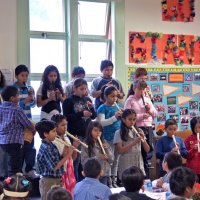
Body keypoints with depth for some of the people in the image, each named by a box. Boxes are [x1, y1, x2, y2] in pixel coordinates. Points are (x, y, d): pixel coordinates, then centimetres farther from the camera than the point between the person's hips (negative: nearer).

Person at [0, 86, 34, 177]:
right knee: (14, 169, -1)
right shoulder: (17, 109, -10)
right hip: (14, 141, -7)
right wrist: (34, 130, 18)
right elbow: (28, 124, -3)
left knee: (8, 166, 19)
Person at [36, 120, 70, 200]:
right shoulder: (45, 148, -19)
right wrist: (67, 156, -14)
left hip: (57, 180, 9)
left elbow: (58, 160, 11)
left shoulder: (52, 146, 8)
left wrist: (64, 154, -4)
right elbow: (54, 167, -20)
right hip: (49, 181, -9)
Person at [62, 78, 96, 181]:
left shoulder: (87, 99, 9)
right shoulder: (69, 101, -4)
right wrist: (81, 114, -19)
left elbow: (94, 116, 11)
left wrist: (91, 107, -8)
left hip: (87, 133, 5)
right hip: (75, 134, -5)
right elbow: (66, 117, -11)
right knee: (76, 160, -1)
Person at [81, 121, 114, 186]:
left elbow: (111, 160, 6)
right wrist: (98, 158, -21)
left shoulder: (104, 143, 7)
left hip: (104, 175, 4)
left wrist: (107, 149, -8)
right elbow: (84, 162, -13)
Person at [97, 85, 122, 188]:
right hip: (108, 138, -6)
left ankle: (114, 181, 25)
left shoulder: (117, 106, 10)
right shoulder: (102, 108, -8)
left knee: (116, 160, 14)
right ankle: (109, 183, 6)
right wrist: (115, 117, -25)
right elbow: (101, 123, -19)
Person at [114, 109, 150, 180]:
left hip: (139, 165, 4)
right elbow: (120, 150, -13)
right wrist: (133, 143, -21)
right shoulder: (119, 133, -3)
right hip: (126, 167, -3)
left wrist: (143, 139, -12)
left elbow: (147, 149, 5)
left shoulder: (139, 131, 7)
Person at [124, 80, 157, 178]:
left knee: (149, 150, 7)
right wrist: (141, 116, -20)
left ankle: (146, 176, 20)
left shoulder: (147, 99, 15)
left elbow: (155, 114, 18)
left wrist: (150, 109, -2)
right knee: (140, 152, -2)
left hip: (148, 128, 5)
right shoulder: (130, 100, -2)